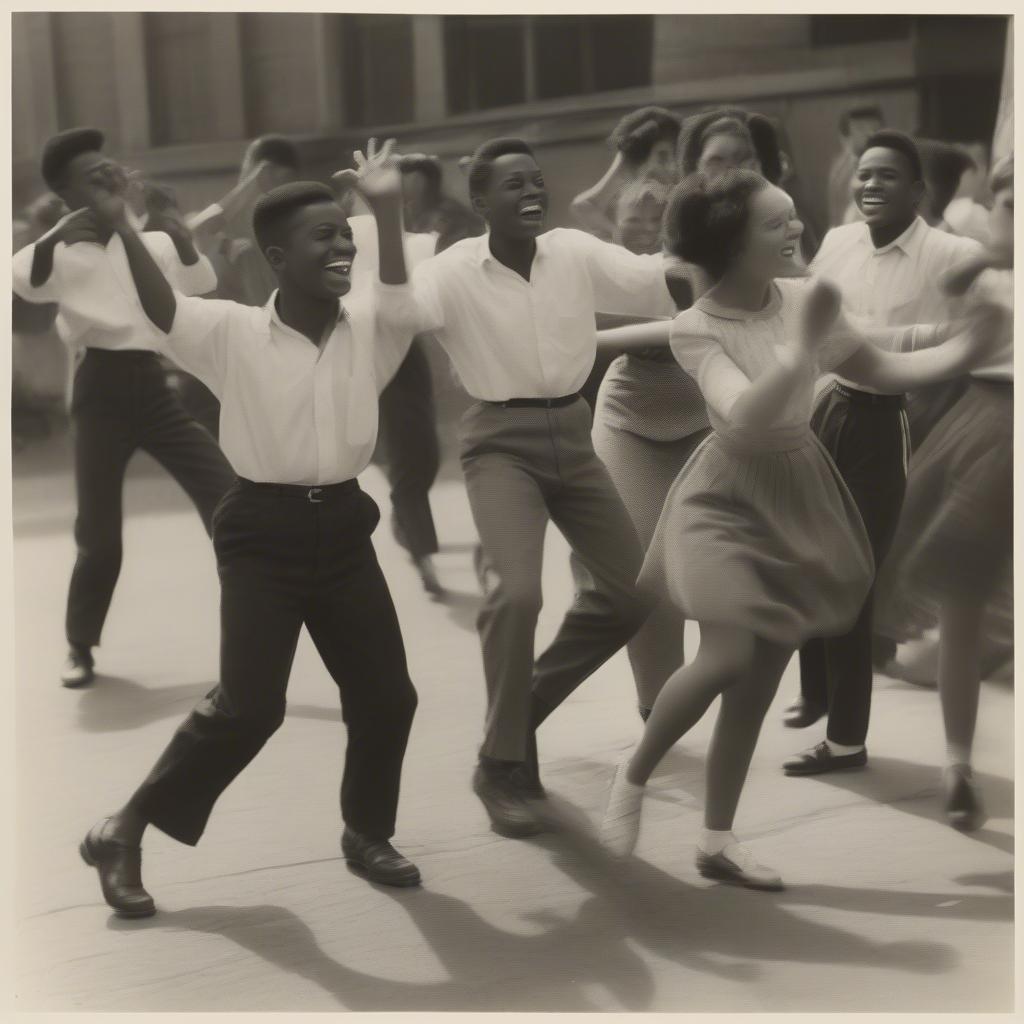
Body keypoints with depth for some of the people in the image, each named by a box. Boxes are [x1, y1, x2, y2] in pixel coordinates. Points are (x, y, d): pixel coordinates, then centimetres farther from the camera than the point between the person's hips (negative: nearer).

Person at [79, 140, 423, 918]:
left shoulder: (367, 327, 4)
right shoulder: (234, 333, -8)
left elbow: (402, 299, -14)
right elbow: (162, 310, -21)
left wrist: (387, 210, -23)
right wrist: (121, 226, -34)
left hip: (343, 525, 5)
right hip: (264, 530, -5)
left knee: (386, 694, 6)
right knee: (248, 705, -9)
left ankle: (367, 831, 29)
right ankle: (124, 832, 6)